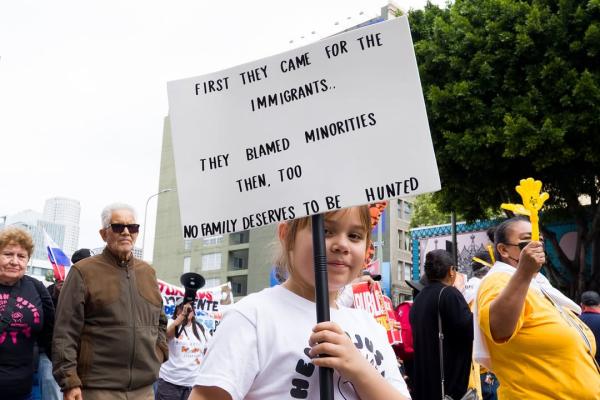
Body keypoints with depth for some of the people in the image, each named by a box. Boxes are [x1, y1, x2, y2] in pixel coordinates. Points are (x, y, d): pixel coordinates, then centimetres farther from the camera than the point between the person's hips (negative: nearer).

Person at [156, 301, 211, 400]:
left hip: (194, 383, 3)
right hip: (169, 381, -3)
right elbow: (166, 334, -24)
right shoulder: (172, 323, -1)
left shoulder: (201, 329, 10)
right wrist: (183, 314, -30)